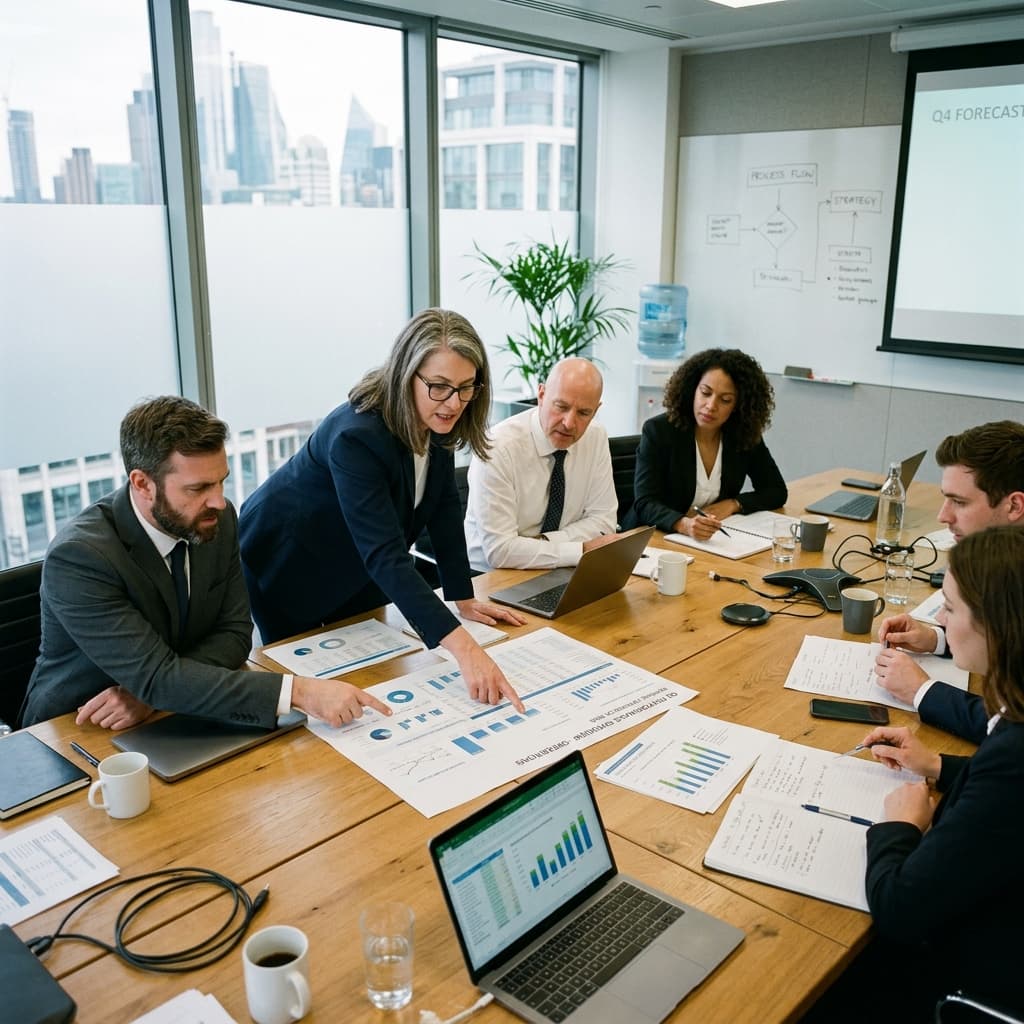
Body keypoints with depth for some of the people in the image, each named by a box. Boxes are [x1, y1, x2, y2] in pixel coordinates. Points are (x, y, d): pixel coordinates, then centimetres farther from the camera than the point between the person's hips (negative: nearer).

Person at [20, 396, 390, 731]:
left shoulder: (218, 519, -9)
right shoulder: (78, 558, -25)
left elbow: (234, 634, -4)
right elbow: (156, 676, -30)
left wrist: (149, 688, -21)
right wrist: (297, 691, -38)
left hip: (173, 717, 4)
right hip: (77, 731, -3)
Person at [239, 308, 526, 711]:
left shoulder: (436, 420, -17)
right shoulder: (355, 436, -39)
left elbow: (444, 507, -7)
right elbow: (385, 556, -46)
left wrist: (464, 598, -10)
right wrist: (463, 647, -53)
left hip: (355, 568, 7)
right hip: (287, 563, -6)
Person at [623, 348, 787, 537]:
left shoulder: (746, 436, -1)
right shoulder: (658, 431, -12)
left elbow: (777, 491, 8)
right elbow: (645, 504, -18)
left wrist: (733, 504, -10)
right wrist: (684, 524, -37)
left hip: (713, 542, 3)